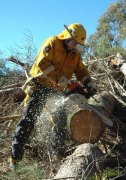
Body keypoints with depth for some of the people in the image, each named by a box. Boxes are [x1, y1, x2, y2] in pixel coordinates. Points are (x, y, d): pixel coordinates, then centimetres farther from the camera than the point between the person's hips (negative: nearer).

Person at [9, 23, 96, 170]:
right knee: (28, 119, -8)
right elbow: (42, 62, -22)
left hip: (57, 90, 7)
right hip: (40, 86, -6)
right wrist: (59, 79, -27)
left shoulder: (75, 54, 10)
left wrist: (88, 83, -10)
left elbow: (81, 70, 9)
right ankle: (15, 157, -5)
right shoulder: (52, 43, -11)